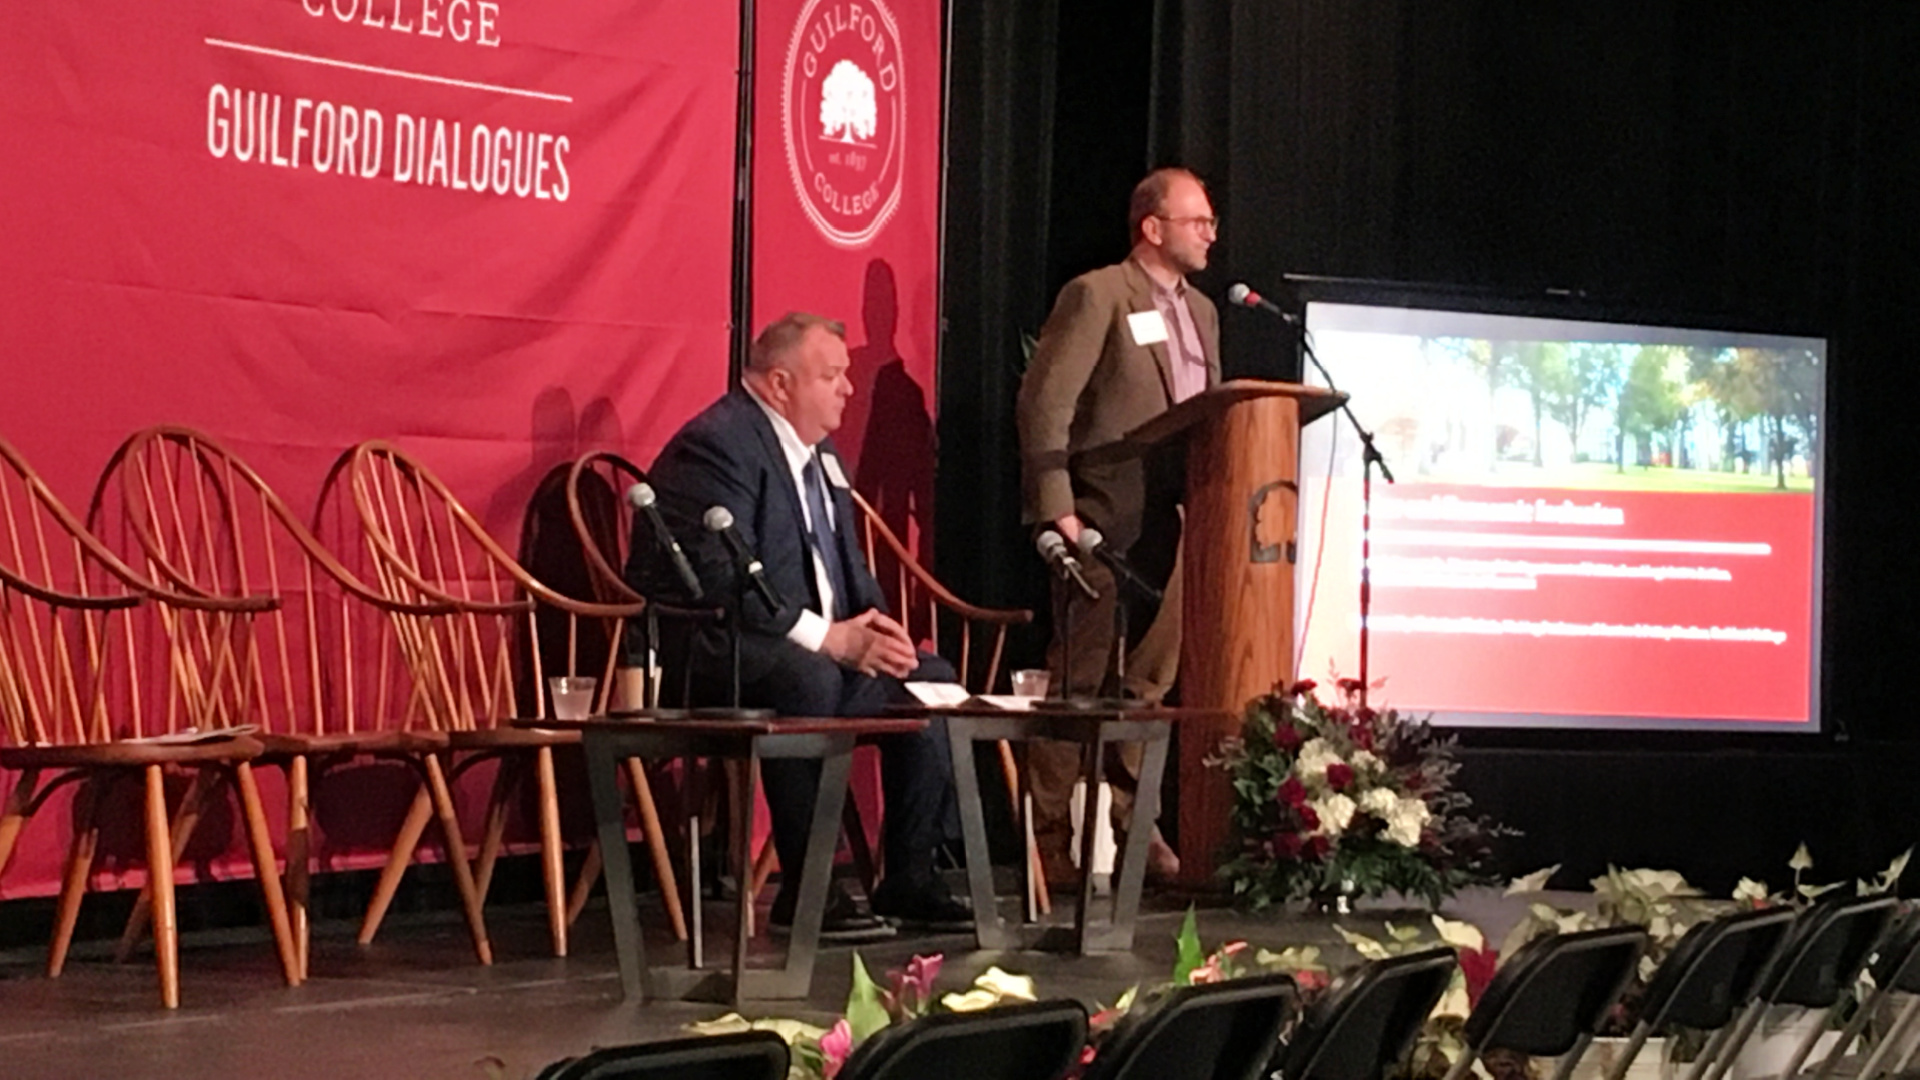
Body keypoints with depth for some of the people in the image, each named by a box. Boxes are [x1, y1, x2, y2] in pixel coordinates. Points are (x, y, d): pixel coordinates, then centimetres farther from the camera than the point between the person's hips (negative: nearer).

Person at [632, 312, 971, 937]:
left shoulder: (820, 453, 17)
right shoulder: (716, 446, -15)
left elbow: (849, 569, 21)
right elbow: (719, 580, -25)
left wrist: (873, 627, -3)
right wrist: (827, 638, -25)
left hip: (817, 649, 10)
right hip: (703, 653, -10)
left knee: (931, 677, 2)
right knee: (807, 677, -37)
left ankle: (909, 880, 2)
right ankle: (804, 889, -30)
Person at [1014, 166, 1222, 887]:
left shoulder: (1201, 312, 18)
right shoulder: (1097, 295, -6)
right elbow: (1044, 403, -12)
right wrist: (1056, 507, -18)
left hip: (1168, 520, 8)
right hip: (1104, 519, -8)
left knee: (1148, 679, 10)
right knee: (1080, 679, -6)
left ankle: (1129, 825, 18)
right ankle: (1049, 836, -2)